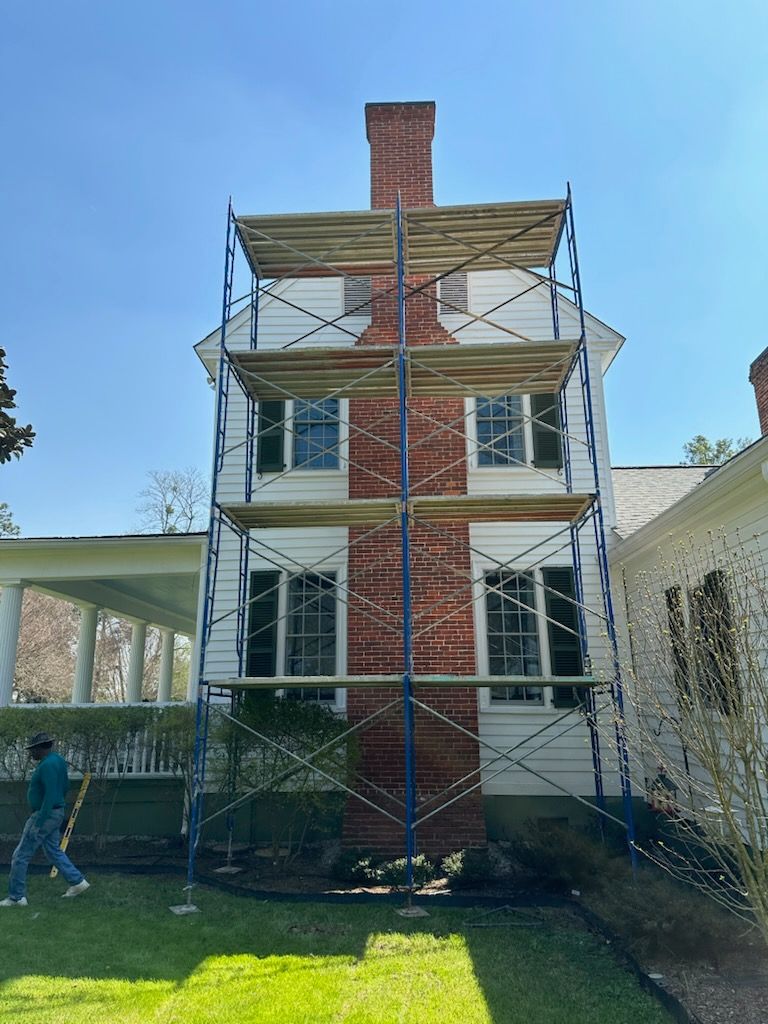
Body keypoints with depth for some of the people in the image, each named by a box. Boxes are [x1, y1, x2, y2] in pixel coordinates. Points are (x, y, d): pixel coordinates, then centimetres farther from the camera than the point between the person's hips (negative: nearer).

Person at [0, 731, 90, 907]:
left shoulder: (47, 765, -23)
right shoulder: (58, 760, 7)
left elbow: (51, 795, -28)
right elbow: (65, 786, 16)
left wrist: (39, 823, -26)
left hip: (45, 815, -10)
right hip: (55, 813, 10)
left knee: (21, 856, 3)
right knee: (53, 851, 19)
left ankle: (16, 897, 13)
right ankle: (77, 882, 20)